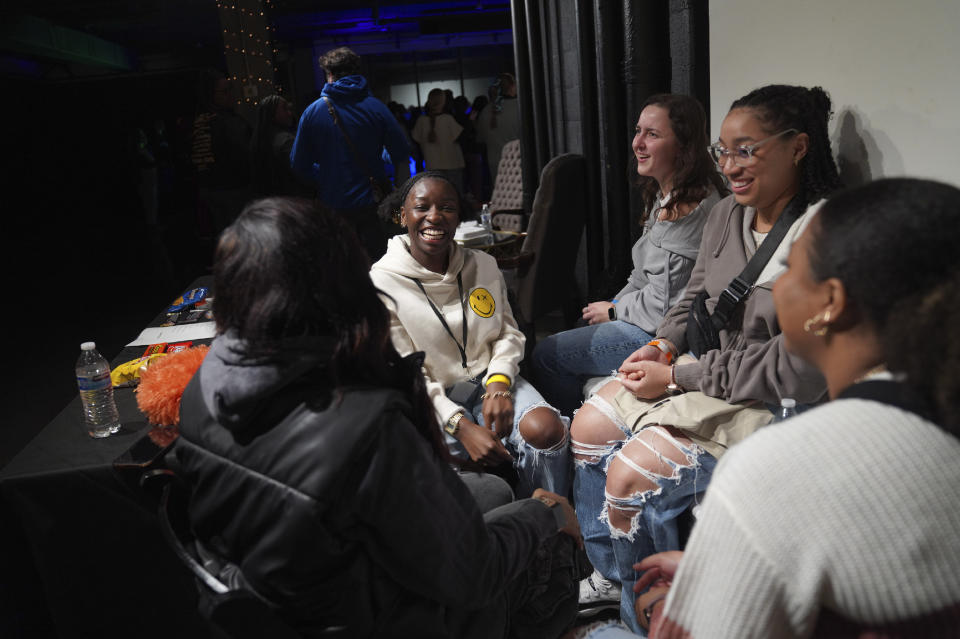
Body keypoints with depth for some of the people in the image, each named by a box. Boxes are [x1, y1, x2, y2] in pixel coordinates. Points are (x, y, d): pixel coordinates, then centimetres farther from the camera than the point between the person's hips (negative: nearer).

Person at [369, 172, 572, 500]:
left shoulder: (483, 265, 7)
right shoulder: (382, 283, -8)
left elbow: (509, 332, 9)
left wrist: (499, 382, -13)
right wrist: (461, 426, -22)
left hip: (490, 380, 4)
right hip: (433, 399, -3)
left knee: (545, 427, -27)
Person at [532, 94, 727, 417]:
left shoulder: (692, 209, -24)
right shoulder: (664, 196, 10)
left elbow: (665, 302, -23)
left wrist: (614, 311, -7)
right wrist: (614, 305, 4)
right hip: (651, 320, 10)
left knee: (547, 354, -4)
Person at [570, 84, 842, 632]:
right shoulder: (727, 213, 3)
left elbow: (797, 369, -25)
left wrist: (678, 377, -20)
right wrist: (665, 345, -4)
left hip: (766, 405, -9)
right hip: (703, 373, 9)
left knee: (632, 473, -20)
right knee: (590, 425, 6)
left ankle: (643, 619, 9)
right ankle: (610, 577, 22)